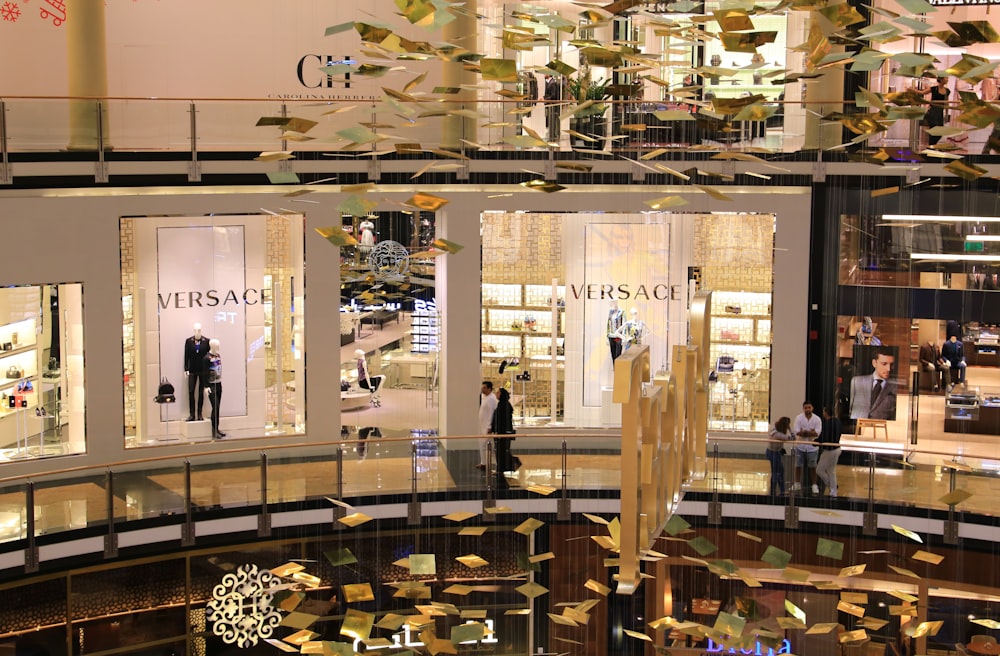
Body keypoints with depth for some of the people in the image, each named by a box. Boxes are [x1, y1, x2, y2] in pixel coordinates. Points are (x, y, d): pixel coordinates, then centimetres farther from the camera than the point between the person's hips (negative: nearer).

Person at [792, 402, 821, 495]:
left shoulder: (817, 419, -5)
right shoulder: (799, 418, -4)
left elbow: (817, 433, -15)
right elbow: (796, 431, -15)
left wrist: (804, 432, -19)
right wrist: (810, 432, -18)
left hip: (812, 446, -1)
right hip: (800, 446, 1)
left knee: (812, 466, 6)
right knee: (798, 466, 9)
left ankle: (814, 485, 15)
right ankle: (797, 484, 22)